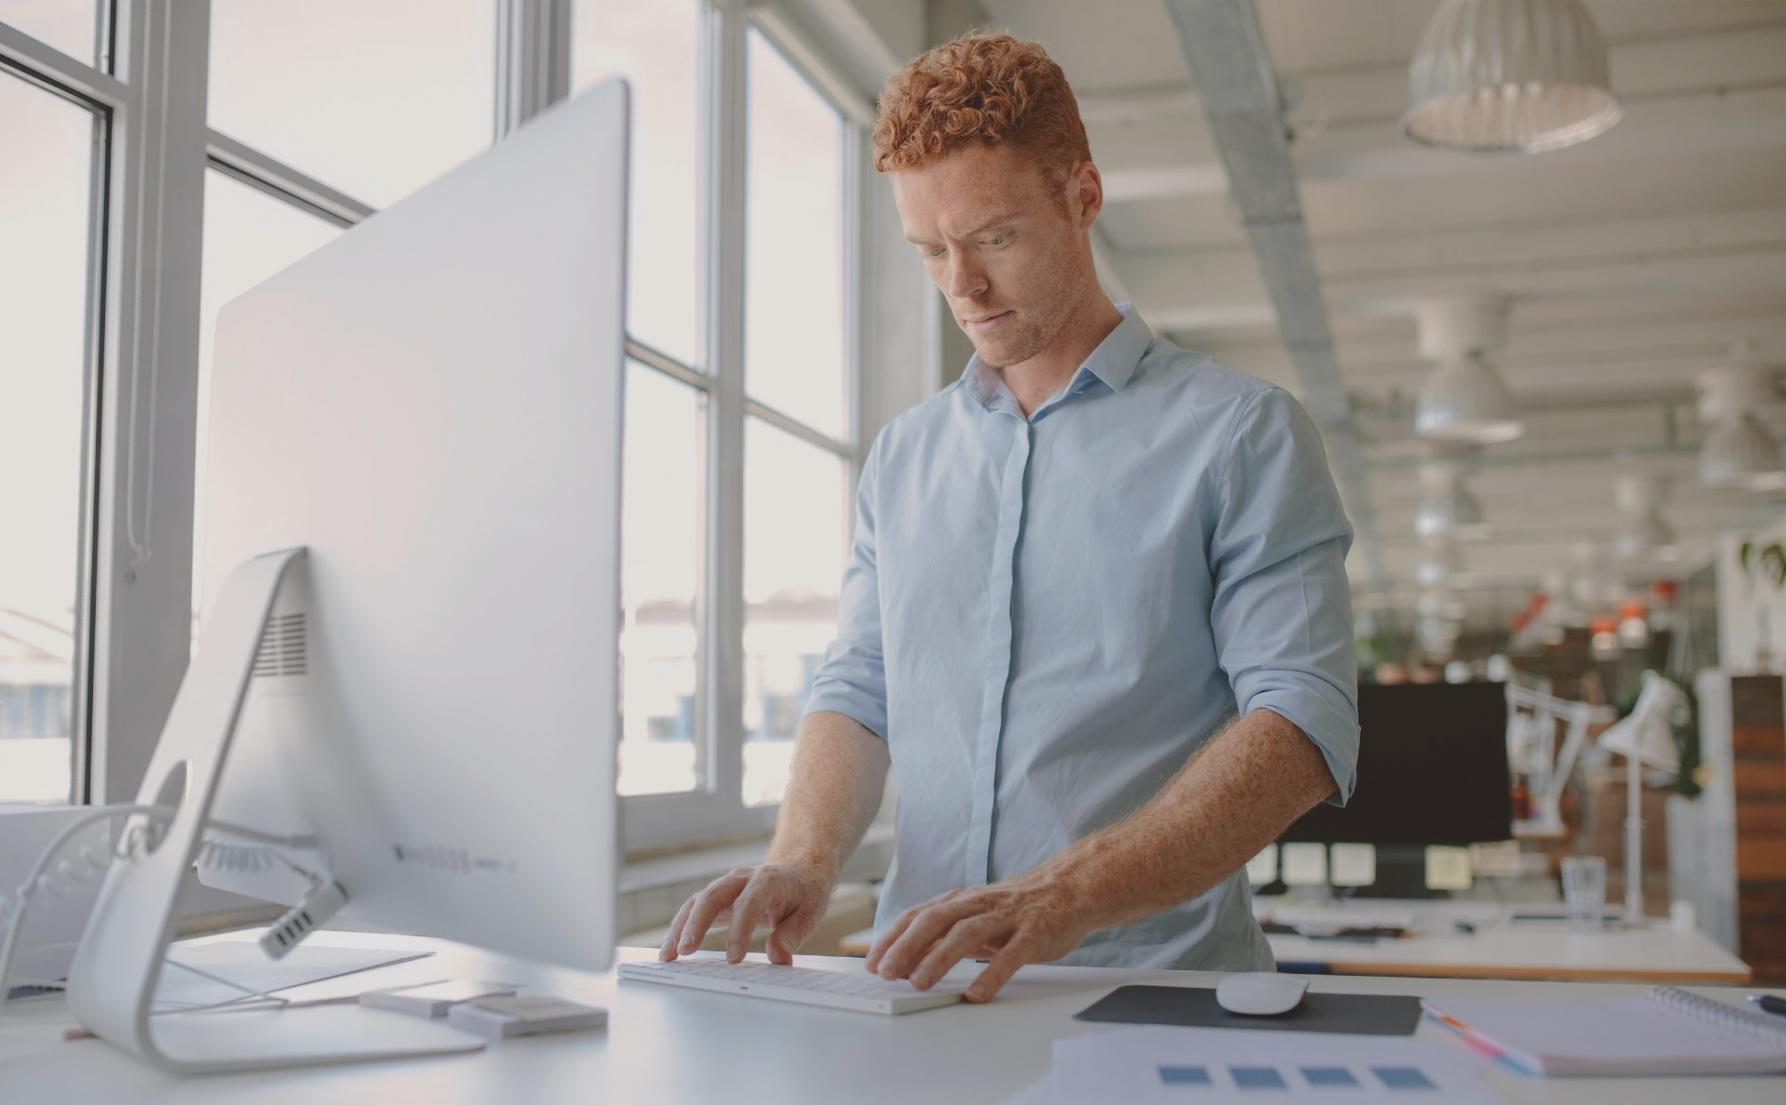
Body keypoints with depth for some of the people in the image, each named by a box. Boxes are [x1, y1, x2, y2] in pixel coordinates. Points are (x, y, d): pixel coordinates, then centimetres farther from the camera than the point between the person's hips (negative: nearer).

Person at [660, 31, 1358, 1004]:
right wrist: (804, 862, -8)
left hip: (1156, 994, -4)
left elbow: (1304, 723, -11)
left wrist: (1065, 896, -24)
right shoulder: (901, 458, 17)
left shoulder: (1242, 434, 0)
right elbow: (856, 695, 14)